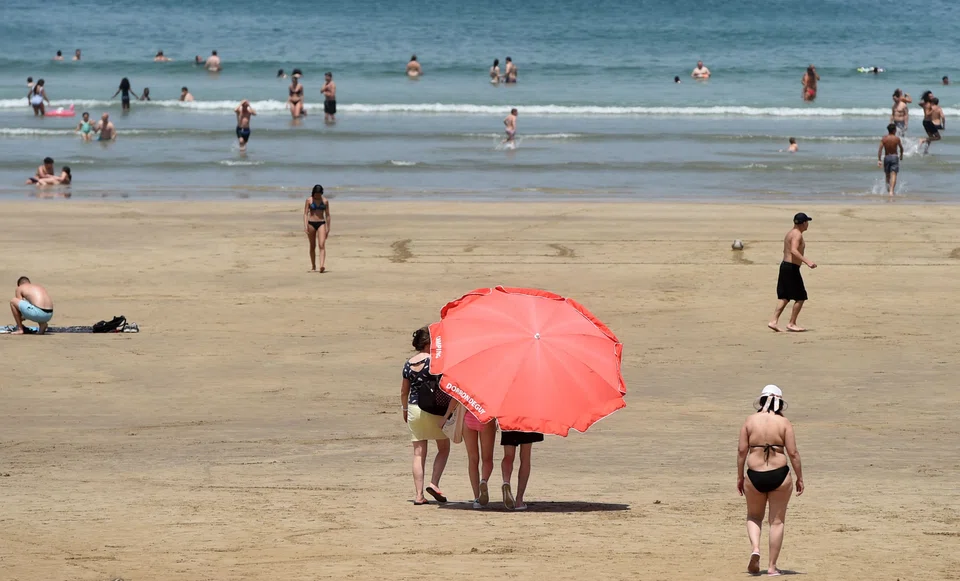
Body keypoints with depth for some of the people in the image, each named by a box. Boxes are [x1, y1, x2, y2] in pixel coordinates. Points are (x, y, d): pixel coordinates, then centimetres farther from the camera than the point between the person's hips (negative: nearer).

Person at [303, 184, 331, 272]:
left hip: (321, 223, 0)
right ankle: (313, 267, 24)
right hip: (311, 223, 0)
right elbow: (305, 213, -2)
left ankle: (322, 266, -29)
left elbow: (327, 215, 9)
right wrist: (305, 226, -13)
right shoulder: (309, 200, 1)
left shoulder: (325, 201, 4)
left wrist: (328, 228, 8)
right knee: (312, 246, 10)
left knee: (322, 245, -16)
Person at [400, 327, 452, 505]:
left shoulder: (408, 364, 6)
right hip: (433, 409, -5)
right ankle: (434, 483, -5)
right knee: (443, 448, 12)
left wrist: (405, 409, 25)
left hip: (414, 409, 5)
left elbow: (404, 391, 12)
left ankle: (418, 494, 2)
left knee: (419, 453, 6)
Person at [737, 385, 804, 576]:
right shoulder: (784, 423, -3)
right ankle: (772, 566, 11)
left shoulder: (750, 421, 0)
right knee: (777, 521, 10)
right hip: (779, 475, -1)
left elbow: (742, 450, 0)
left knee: (754, 516, 22)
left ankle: (755, 548, -4)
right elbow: (793, 453, -5)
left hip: (755, 476, 1)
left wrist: (739, 477, 10)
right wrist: (799, 478, 5)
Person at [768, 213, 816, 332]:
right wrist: (807, 261, -36)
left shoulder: (790, 233, 16)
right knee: (801, 297, -1)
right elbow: (793, 250, -29)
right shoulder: (797, 234, -14)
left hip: (784, 265, 10)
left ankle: (774, 321, 2)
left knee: (784, 297, 9)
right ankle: (792, 324, 1)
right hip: (792, 268, -10)